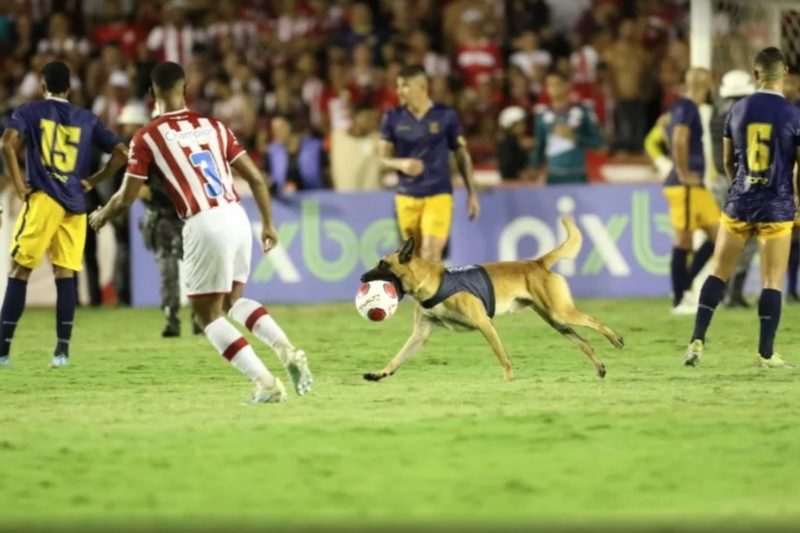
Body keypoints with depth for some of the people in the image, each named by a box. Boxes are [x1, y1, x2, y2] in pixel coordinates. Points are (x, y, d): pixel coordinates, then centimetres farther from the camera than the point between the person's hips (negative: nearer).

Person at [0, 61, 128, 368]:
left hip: (43, 200, -3)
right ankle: (62, 350, 2)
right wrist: (92, 181, 14)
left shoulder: (29, 112, 5)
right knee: (65, 273, 6)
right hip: (75, 205, 3)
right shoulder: (87, 120, 14)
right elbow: (121, 153, 9)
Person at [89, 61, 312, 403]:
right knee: (233, 300, 25)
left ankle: (266, 384, -2)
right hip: (238, 217, 5)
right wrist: (268, 224, 24)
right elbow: (256, 178, 13)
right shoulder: (214, 127, 14)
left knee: (208, 315, 9)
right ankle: (286, 349, 2)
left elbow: (126, 198, 4)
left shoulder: (147, 137, 1)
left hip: (205, 225, -5)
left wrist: (101, 216, 25)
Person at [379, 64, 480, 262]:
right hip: (406, 196, 3)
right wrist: (401, 164, -16)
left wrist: (472, 193, 3)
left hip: (438, 195, -3)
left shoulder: (445, 116, -2)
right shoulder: (393, 118, 2)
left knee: (430, 255, -16)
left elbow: (462, 155, 6)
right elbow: (384, 158, 7)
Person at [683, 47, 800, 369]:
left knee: (719, 273, 12)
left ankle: (697, 340, 4)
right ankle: (766, 354, 3)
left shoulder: (737, 110, 1)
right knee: (772, 282, 3)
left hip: (739, 203, 3)